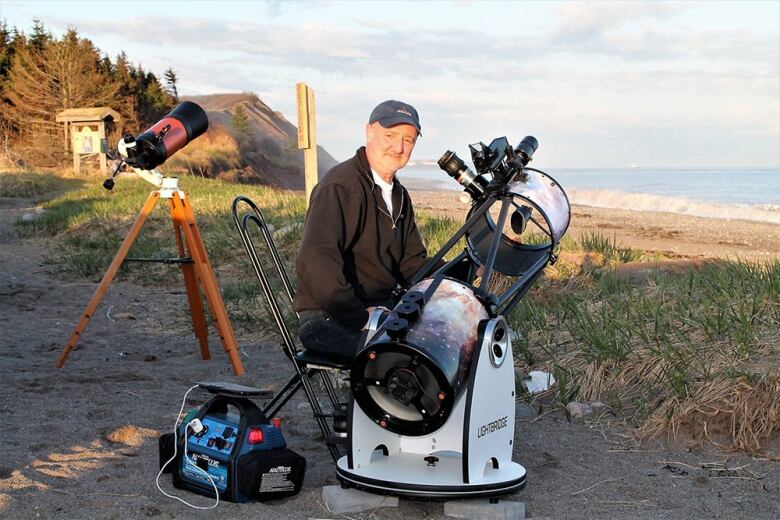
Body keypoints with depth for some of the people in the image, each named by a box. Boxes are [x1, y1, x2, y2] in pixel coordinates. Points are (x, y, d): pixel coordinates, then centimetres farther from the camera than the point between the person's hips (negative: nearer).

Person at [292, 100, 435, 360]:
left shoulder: (398, 195, 16)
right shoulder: (339, 187, -16)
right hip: (329, 318, -9)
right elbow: (314, 264, -27)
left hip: (384, 307, 9)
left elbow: (413, 262, 19)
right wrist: (360, 317, -25)